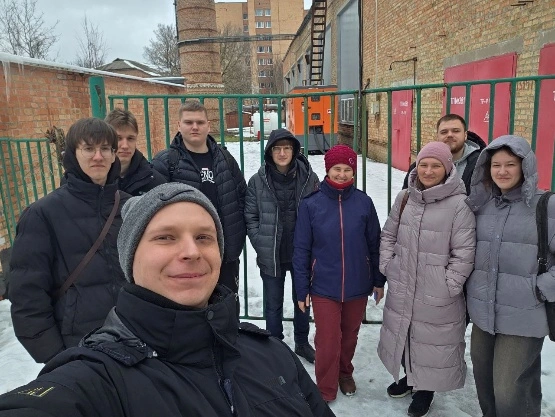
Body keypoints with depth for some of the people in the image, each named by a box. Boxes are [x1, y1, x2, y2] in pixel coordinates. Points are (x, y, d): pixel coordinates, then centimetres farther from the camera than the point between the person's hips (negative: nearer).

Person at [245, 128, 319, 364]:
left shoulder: (309, 178, -6)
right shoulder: (258, 181, -6)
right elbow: (250, 217, -2)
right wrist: (262, 245, -8)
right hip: (271, 255, -1)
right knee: (273, 304, 13)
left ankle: (302, 343, 40)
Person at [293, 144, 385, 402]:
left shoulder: (364, 202, -5)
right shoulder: (310, 204, -9)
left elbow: (374, 244, 3)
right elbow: (301, 250, -5)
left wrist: (379, 281, 7)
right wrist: (302, 290, -4)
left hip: (358, 286, 2)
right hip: (324, 287, -2)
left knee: (350, 336, 19)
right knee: (327, 341, 5)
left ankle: (345, 374, 46)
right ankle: (325, 390, 28)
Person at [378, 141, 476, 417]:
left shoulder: (459, 204, -14)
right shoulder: (404, 198, 3)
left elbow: (464, 252, -13)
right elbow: (388, 236, 12)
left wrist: (448, 286, -12)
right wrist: (387, 267, 4)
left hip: (437, 296, -5)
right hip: (401, 289, 5)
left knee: (432, 342, 12)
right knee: (401, 335, 22)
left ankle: (426, 389, 39)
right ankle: (409, 376, 49)